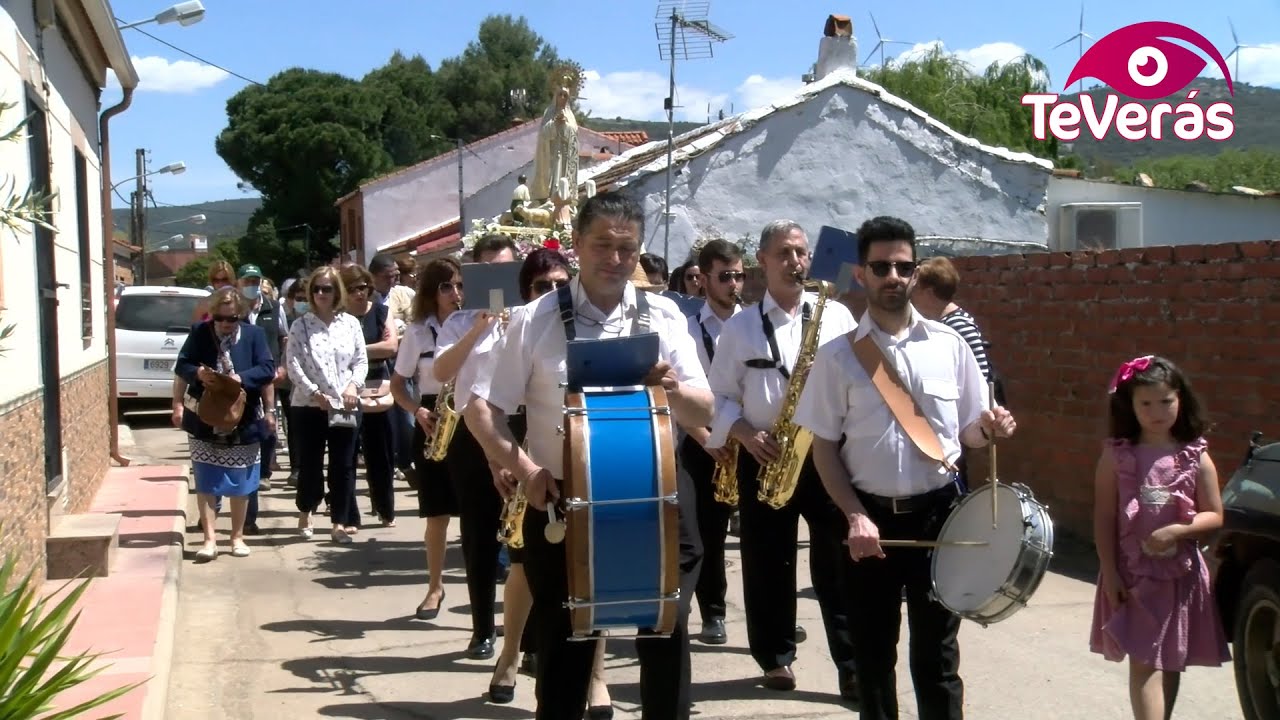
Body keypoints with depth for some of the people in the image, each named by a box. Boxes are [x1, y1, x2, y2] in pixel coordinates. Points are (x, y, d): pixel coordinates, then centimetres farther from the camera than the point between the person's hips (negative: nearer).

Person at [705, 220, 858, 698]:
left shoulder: (836, 315, 5)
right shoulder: (739, 327, 5)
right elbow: (718, 396, 4)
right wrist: (745, 433, -11)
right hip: (764, 459, 1)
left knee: (838, 562, 0)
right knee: (767, 563, 7)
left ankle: (853, 664, 7)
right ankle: (776, 658, 21)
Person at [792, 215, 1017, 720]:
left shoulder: (949, 345, 0)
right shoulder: (837, 355, -3)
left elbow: (967, 432, 8)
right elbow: (824, 446, -1)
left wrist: (989, 429, -15)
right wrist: (855, 516, -11)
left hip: (938, 513, 1)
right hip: (870, 516, 0)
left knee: (937, 652, 9)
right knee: (872, 652, 12)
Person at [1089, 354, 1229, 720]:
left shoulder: (1196, 458, -1)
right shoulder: (1116, 456, -3)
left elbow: (1214, 515, 1)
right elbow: (1104, 518, -3)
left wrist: (1177, 531, -17)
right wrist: (1110, 572, -8)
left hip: (1181, 574, 2)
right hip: (1133, 574, -2)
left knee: (1172, 661, 12)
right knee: (1145, 662, -7)